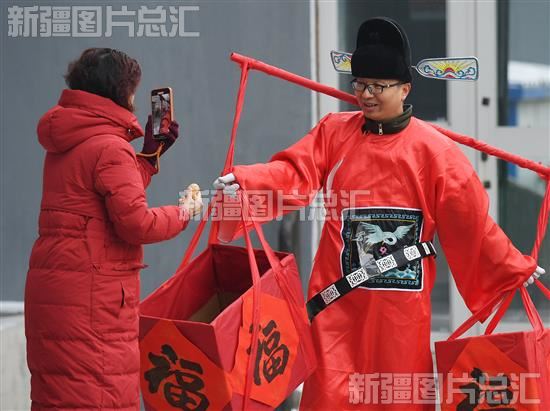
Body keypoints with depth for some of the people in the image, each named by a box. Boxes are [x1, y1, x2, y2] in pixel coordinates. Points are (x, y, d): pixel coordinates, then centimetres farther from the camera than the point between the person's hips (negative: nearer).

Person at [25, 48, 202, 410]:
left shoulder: (63, 143, 16)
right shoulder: (111, 147, -13)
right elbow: (135, 223, -18)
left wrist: (150, 155, 23)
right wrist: (183, 214, -2)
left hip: (51, 287, 9)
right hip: (92, 295, -9)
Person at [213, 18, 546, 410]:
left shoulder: (434, 150, -4)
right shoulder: (334, 131, 3)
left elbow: (470, 222, 0)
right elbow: (294, 174, -10)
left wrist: (515, 268, 1)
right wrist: (245, 181, -28)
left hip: (401, 298, -1)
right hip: (340, 293, 1)